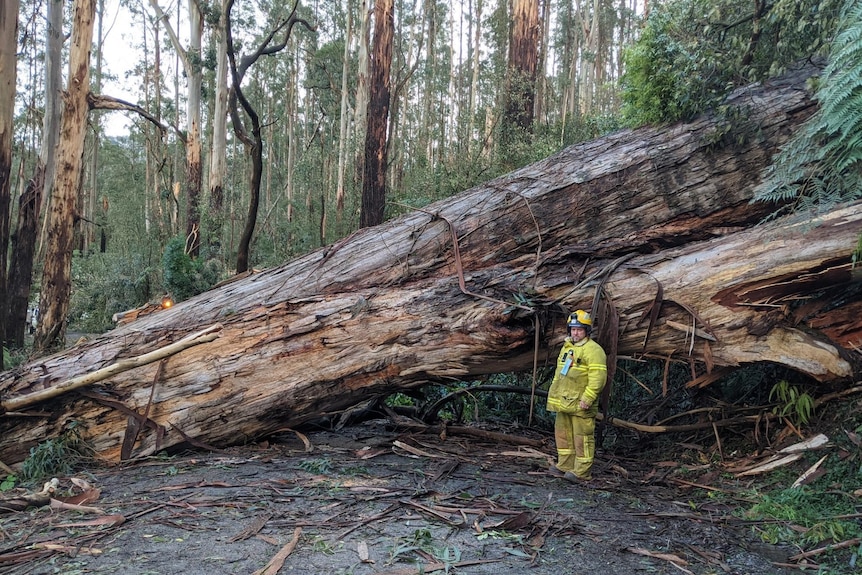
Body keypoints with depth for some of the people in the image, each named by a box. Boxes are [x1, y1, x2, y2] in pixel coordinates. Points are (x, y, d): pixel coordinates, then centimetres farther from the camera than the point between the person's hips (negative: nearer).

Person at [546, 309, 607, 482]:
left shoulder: (593, 350, -12)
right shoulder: (566, 347, 17)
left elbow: (598, 377, -19)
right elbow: (558, 374, 24)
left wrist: (587, 398, -23)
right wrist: (554, 396, 20)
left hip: (581, 404, -9)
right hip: (564, 402, 9)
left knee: (582, 437, -3)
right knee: (563, 433, 15)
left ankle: (582, 472, 3)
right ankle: (565, 466, 25)